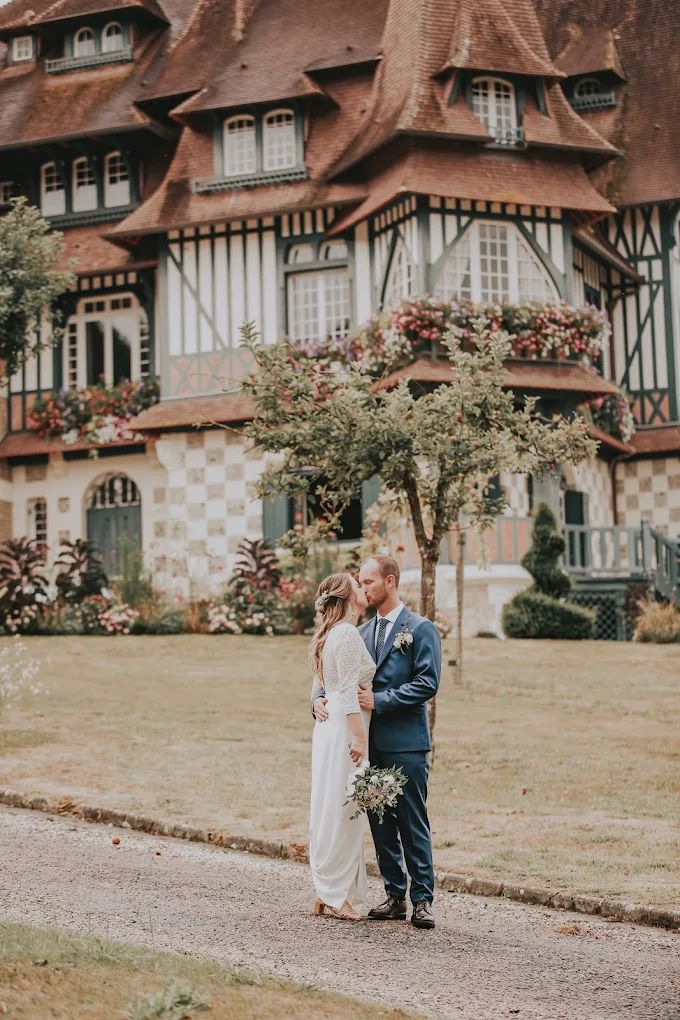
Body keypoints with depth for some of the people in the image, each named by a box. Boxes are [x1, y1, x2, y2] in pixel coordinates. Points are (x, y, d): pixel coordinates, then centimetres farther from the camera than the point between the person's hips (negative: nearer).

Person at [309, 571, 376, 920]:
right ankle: (335, 895, 0)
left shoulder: (329, 634, 16)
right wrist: (358, 736, -19)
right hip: (344, 729, -10)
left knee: (334, 812, 12)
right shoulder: (348, 634, -13)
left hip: (330, 726, 10)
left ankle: (330, 893, 17)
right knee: (342, 812, -5)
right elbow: (349, 690, -18)